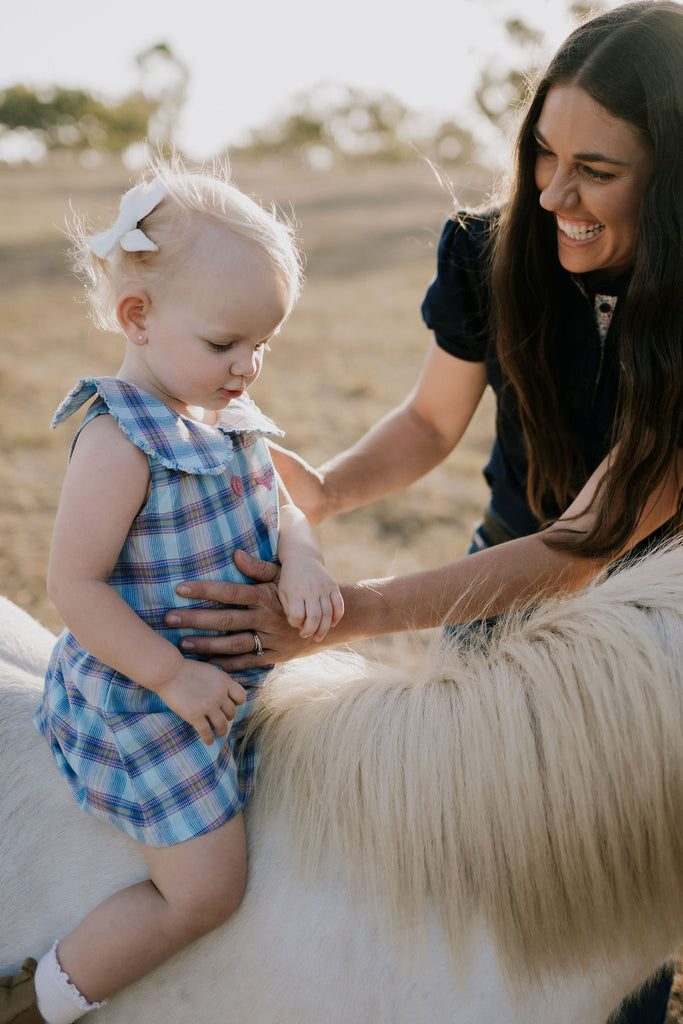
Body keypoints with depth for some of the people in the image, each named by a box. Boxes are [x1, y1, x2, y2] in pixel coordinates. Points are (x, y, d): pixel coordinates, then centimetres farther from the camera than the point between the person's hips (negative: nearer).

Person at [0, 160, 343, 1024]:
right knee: (205, 889, -6)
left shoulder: (229, 423, 2)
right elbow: (74, 587, -24)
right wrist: (173, 675, -23)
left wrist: (301, 563, -15)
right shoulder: (119, 441, -24)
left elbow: (278, 511, 8)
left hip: (219, 691, 9)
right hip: (141, 705, -9)